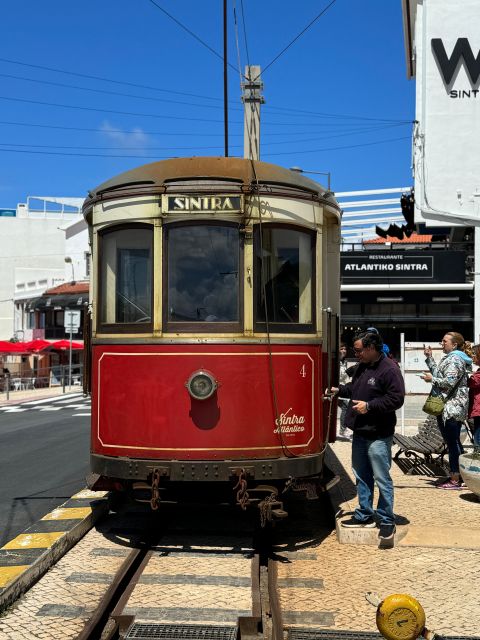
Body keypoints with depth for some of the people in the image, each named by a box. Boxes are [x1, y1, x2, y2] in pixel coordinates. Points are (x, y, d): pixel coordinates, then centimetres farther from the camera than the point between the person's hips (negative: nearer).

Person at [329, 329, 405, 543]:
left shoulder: (389, 369, -16)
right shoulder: (362, 367, 11)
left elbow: (396, 399, -20)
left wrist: (369, 406, -21)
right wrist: (339, 390, 9)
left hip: (378, 436, -9)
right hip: (360, 432, 9)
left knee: (382, 479, -2)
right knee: (361, 476, 17)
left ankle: (387, 521, 9)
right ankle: (365, 515, 28)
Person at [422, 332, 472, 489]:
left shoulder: (455, 360, -14)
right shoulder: (449, 358, 19)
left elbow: (449, 382, -23)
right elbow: (438, 373, 24)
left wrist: (432, 379, -11)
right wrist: (429, 358, 21)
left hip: (452, 408, -11)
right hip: (447, 408, 11)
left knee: (453, 443, -7)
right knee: (452, 442, 15)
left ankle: (455, 479, -3)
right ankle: (457, 475, 22)